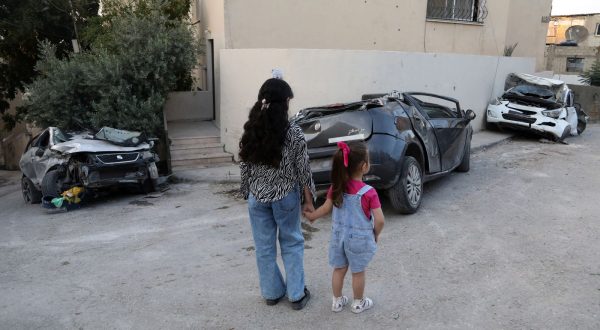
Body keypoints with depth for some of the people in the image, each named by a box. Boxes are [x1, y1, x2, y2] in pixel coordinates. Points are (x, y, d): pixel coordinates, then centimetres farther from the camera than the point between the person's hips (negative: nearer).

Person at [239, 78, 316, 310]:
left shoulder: (250, 131, -4)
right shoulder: (293, 132, -14)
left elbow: (244, 167, 1)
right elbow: (303, 170, -9)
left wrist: (248, 194, 13)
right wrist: (308, 200, 1)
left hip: (257, 197, 3)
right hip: (286, 196, -2)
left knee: (264, 247, 15)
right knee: (292, 244, 14)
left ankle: (271, 293, 29)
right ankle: (297, 295, 22)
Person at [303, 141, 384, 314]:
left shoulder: (336, 187, -10)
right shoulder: (369, 192, -22)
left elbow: (326, 208, 1)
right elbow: (379, 220, -21)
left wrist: (312, 215, 20)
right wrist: (376, 235, -1)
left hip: (339, 235, 4)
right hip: (360, 238, -4)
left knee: (339, 269, 19)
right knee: (358, 272, 16)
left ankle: (337, 301, 34)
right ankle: (359, 303, 34)